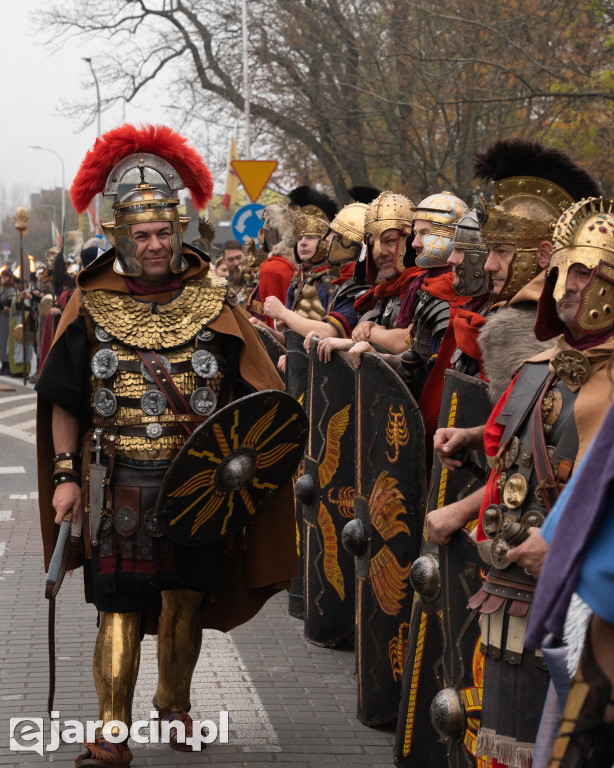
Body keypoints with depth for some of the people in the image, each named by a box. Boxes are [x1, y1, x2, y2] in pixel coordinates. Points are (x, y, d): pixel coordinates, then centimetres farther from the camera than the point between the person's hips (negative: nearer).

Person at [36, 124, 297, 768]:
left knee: (184, 600, 11)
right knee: (120, 605, -5)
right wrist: (65, 475, -1)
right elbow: (64, 401, 6)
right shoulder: (91, 307, 1)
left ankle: (174, 706, 32)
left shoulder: (212, 302, 3)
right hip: (118, 484, -1)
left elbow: (249, 396, 6)